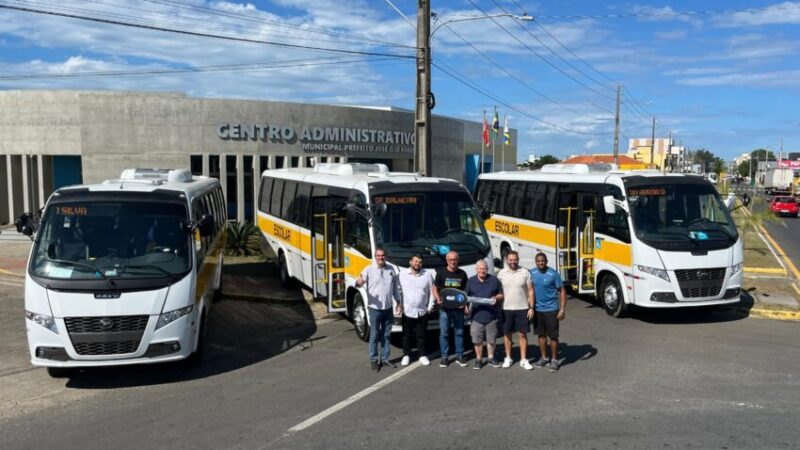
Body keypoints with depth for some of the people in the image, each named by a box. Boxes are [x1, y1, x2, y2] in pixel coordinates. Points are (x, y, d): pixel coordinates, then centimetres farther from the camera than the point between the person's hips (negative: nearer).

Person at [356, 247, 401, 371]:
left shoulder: (392, 269, 7)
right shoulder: (369, 269, -7)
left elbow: (396, 287, 14)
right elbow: (360, 283, -20)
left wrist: (398, 303, 12)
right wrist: (358, 283, -44)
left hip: (388, 308, 4)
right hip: (375, 308, -4)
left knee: (386, 335, 12)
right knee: (374, 335, 2)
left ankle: (385, 358, 23)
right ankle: (373, 360, 12)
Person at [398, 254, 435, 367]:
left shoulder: (427, 275, 1)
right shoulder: (402, 274, -1)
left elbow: (432, 292, 5)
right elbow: (398, 291, 1)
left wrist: (430, 306, 1)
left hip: (422, 312, 1)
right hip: (407, 311, 0)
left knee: (421, 335, 9)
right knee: (407, 335, 9)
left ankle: (423, 355, 22)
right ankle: (406, 355, 23)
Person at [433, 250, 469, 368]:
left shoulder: (462, 274, 6)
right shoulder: (441, 273, 1)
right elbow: (435, 289, 5)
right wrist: (438, 299, -14)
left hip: (459, 308, 2)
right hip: (445, 308, -2)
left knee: (459, 332, 8)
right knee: (444, 333, 2)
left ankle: (459, 356, 18)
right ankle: (444, 357, 11)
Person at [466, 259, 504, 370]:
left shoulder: (494, 280, 4)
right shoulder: (471, 281, 6)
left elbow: (501, 295, 9)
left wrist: (496, 298, -11)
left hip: (491, 315, 0)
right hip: (477, 315, 0)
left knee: (491, 339, 10)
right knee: (477, 340, 4)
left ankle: (491, 358, 27)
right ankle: (478, 359, 18)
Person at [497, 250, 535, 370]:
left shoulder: (525, 273, -2)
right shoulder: (501, 273, 1)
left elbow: (530, 291, 0)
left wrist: (531, 307, -6)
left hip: (522, 308, -1)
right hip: (506, 309, 1)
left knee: (523, 334, 4)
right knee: (507, 333, 9)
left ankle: (523, 360, 13)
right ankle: (508, 358, 22)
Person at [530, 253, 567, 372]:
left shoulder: (553, 274, -11)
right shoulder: (532, 273, 2)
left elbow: (562, 291, -9)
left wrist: (562, 309, -15)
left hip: (551, 309, -4)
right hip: (537, 309, 4)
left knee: (553, 336, 1)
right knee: (541, 334, 14)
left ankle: (554, 360, 13)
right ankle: (543, 358, 27)